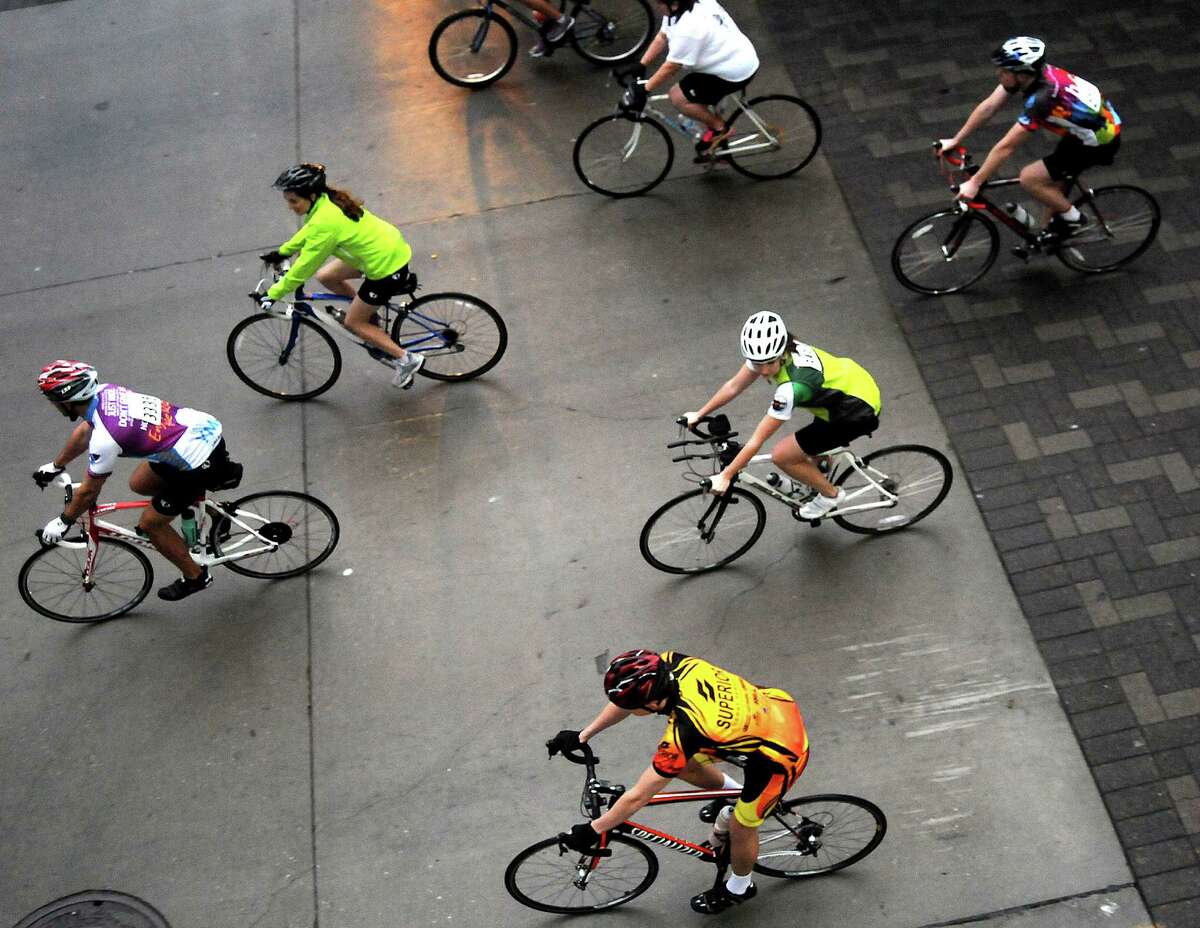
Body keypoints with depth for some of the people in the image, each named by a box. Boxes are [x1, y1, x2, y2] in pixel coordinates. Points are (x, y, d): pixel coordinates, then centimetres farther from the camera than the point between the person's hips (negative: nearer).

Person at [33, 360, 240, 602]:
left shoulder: (104, 439, -23)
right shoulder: (105, 391, 0)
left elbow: (88, 492, -8)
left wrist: (62, 522, 10)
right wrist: (55, 466, 35)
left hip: (201, 460, -8)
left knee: (150, 524, 9)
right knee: (139, 484, 24)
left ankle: (195, 577, 24)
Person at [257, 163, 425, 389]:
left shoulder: (325, 222, -29)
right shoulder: (328, 199, -3)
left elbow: (303, 268, -21)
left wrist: (272, 294, -11)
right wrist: (282, 251, 25)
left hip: (387, 266, -9)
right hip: (388, 246, 9)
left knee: (353, 322, 7)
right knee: (325, 277, 15)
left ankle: (406, 359, 11)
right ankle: (368, 313, 30)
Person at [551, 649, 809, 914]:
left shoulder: (682, 733, -36)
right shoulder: (670, 663, -19)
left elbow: (638, 796, -25)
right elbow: (627, 700, 1)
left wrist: (592, 830, -13)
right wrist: (582, 736, 4)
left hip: (781, 754, -7)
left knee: (741, 827, 13)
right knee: (681, 762, 10)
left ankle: (738, 889, 42)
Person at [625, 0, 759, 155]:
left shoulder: (688, 28, -30)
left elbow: (670, 68, -23)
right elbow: (662, 38, 7)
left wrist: (644, 90, -15)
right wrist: (640, 66, 5)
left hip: (736, 72, -10)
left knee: (678, 96, -9)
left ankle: (719, 128, 4)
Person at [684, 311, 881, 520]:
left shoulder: (793, 385, -35)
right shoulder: (769, 351, -15)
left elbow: (757, 440, -29)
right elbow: (734, 386, 0)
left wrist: (725, 476, -24)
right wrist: (699, 415, 2)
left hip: (859, 411, -8)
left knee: (781, 456, -6)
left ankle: (830, 494, 11)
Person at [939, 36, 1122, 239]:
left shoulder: (1041, 99, -33)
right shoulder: (1030, 72, -10)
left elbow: (1006, 147, -30)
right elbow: (988, 107, -2)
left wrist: (974, 183, -26)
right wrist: (955, 140, -1)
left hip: (1100, 142, -8)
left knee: (1029, 178, -11)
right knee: (1050, 180, 19)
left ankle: (1073, 218, 6)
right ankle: (1054, 230, 35)